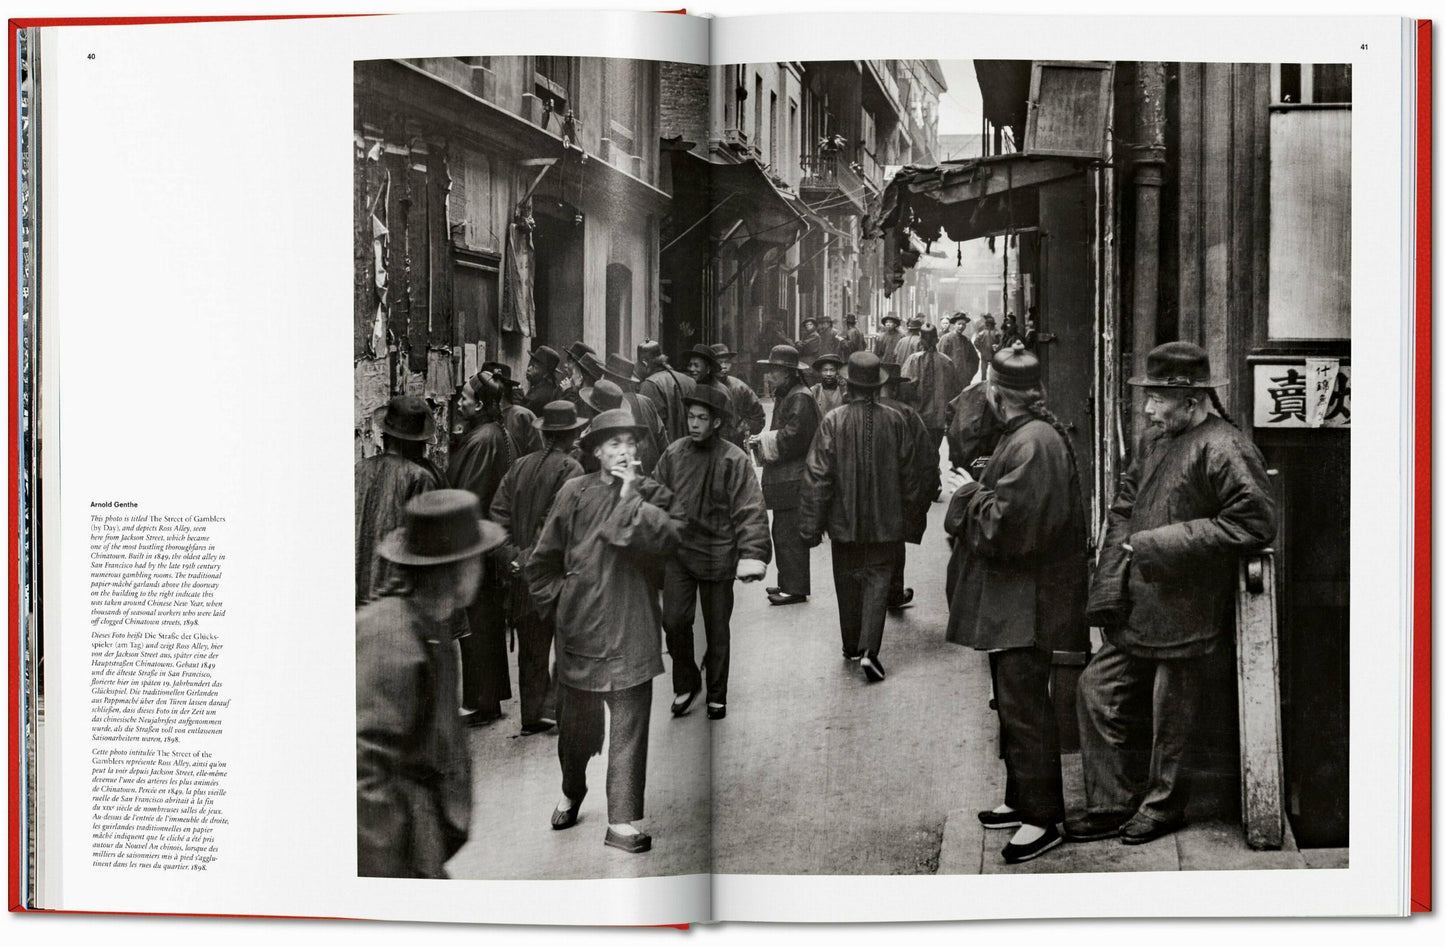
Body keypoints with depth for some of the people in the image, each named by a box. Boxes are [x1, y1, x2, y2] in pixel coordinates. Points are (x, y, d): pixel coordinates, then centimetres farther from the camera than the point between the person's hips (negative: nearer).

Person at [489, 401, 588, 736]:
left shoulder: (519, 466, 5)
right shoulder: (570, 469, -11)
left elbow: (498, 513, 1)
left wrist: (512, 554, 0)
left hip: (523, 573, 5)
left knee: (531, 646, 14)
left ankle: (531, 717, 19)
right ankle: (553, 707, 5)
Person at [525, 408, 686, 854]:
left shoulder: (654, 495, 2)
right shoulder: (575, 492, 2)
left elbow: (668, 538, -19)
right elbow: (543, 559, 10)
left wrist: (631, 498, -16)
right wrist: (558, 600, 5)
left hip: (632, 628, -1)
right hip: (581, 625, 1)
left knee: (630, 724, -3)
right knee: (576, 719, 14)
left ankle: (622, 821, 3)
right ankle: (572, 792, 39)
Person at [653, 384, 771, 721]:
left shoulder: (734, 461, -11)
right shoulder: (673, 454, 0)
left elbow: (751, 511, -15)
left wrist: (752, 554, -25)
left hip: (717, 556, -2)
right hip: (678, 552, 2)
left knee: (717, 630, 9)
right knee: (674, 620, -7)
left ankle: (717, 695, 27)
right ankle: (686, 683, 18)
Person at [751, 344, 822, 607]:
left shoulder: (800, 398, -15)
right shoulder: (784, 396, 18)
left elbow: (793, 437, -22)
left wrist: (763, 441, -12)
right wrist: (762, 440, 7)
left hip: (793, 479, -11)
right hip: (783, 477, 11)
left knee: (789, 534, -8)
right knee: (782, 532, 16)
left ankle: (795, 589, -3)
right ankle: (788, 583, 25)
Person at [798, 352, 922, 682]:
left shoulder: (833, 422, -13)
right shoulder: (895, 420, -6)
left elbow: (817, 477, -12)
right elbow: (909, 472, 3)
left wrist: (810, 525, -5)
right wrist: (906, 512, 17)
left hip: (845, 521, 0)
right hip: (886, 520, 0)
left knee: (848, 582, 16)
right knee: (877, 581, 6)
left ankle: (852, 645, 28)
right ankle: (869, 649, -8)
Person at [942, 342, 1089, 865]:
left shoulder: (1033, 444, -22)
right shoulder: (1029, 435, 12)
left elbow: (1005, 526, -26)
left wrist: (969, 495, -12)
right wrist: (979, 487, 7)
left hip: (1025, 605, -11)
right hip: (1010, 602, 11)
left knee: (1025, 709, -4)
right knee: (1013, 703, 19)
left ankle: (1043, 818, 5)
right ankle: (1022, 799, 31)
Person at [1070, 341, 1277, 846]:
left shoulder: (1223, 448, -15)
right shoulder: (1154, 439, 11)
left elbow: (1255, 521, -21)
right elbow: (1123, 510, 16)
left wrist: (1160, 544, -19)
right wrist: (1108, 588, 4)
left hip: (1184, 610, -8)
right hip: (1138, 606, 8)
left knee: (1170, 715, 7)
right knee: (1099, 690, 10)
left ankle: (1162, 806, 28)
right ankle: (1113, 804, 23)